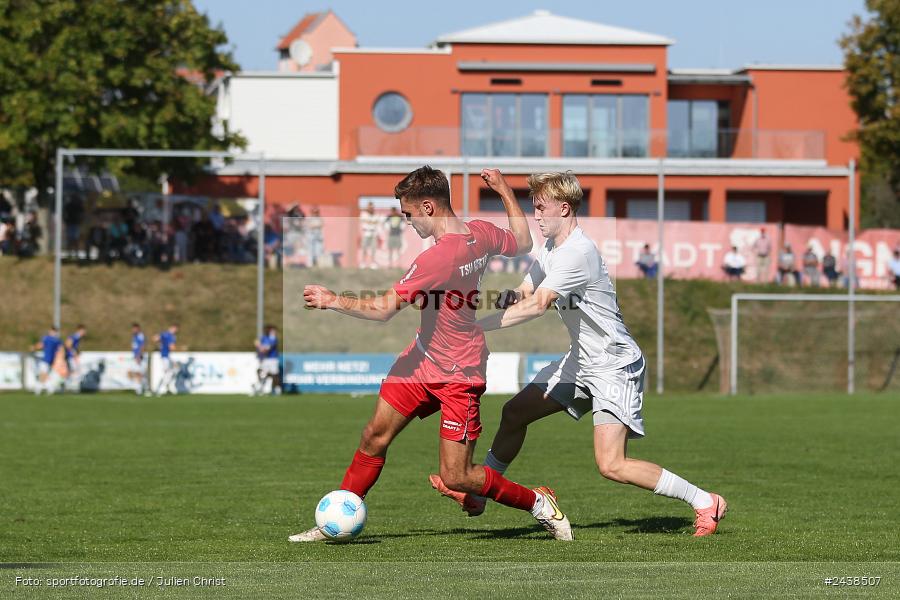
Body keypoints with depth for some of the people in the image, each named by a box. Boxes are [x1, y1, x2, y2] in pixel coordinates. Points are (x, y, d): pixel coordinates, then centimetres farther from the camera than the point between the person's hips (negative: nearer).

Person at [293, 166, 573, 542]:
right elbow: (523, 243, 18)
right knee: (374, 437, 7)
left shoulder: (437, 258, -29)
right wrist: (504, 190, 27)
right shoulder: (481, 234, -4)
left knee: (456, 479, -4)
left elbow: (382, 309, -26)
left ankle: (539, 503, 14)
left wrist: (333, 301, -14)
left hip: (459, 376, -9)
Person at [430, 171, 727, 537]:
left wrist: (475, 327, -30)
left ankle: (705, 502, -8)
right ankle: (476, 496, 26)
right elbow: (525, 296, 13)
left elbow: (537, 306, -30)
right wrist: (512, 297, -13)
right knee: (515, 413, 11)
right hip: (582, 360, 10)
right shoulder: (552, 248, 8)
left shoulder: (577, 252, -24)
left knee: (611, 465, -17)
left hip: (615, 366, -10)